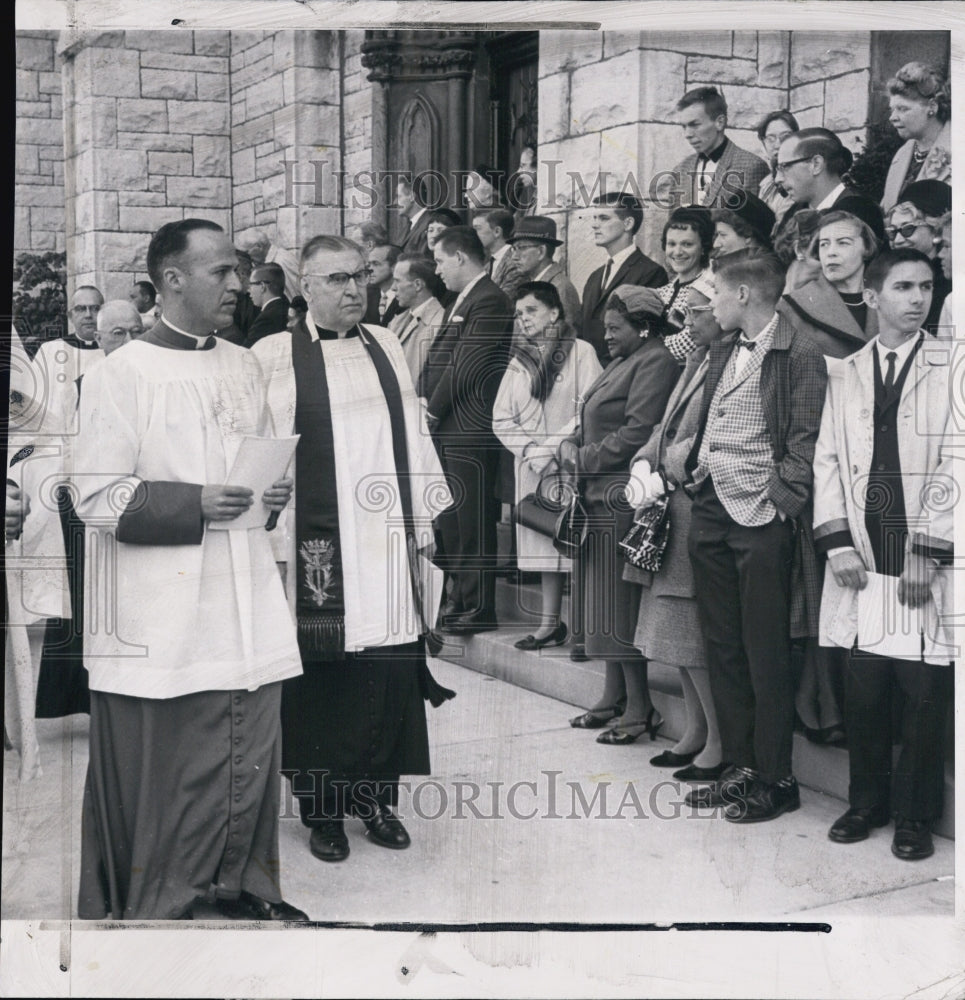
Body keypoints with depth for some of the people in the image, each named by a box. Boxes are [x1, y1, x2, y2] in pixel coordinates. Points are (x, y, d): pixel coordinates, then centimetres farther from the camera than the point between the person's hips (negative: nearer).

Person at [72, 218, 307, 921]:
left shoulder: (244, 366, 12)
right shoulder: (121, 375, -7)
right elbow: (97, 498, -10)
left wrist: (276, 493, 1)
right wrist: (195, 503, -21)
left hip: (246, 599, 6)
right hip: (163, 612, -6)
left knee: (253, 749, 11)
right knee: (162, 767, 1)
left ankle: (242, 882, 28)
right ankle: (157, 903, 18)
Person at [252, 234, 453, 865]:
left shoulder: (387, 346, 12)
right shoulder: (275, 356, -1)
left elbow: (413, 433, 14)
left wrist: (426, 515, 10)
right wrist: (275, 541, -8)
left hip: (388, 539, 4)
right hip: (315, 545, -3)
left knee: (390, 676, 6)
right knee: (320, 680, 4)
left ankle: (378, 796, 22)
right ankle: (322, 809, 19)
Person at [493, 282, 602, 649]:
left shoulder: (580, 352, -3)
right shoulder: (518, 363, 14)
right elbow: (501, 419, 12)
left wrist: (551, 448, -12)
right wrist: (530, 452, -4)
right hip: (531, 466, 5)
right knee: (543, 542, 7)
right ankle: (550, 624, 13)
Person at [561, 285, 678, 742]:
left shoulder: (656, 362, -10)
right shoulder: (621, 363, 21)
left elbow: (638, 432, -19)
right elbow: (596, 423, 24)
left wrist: (584, 460, -12)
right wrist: (571, 443, 3)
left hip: (622, 498, -10)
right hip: (601, 498, 10)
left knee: (621, 605, -7)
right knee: (606, 602, 12)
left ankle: (639, 709, 0)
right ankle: (614, 697, 20)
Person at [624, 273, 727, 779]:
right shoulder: (696, 362, 17)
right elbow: (668, 427, 18)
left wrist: (664, 477, -14)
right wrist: (643, 463, 2)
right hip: (671, 511, 10)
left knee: (697, 637, -4)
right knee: (680, 634, 15)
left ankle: (720, 743, 8)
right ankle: (695, 732, 26)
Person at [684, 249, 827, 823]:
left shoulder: (800, 354, -8)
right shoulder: (722, 351, 17)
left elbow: (806, 444, -11)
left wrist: (779, 506, -16)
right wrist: (695, 473, 10)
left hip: (761, 518, -8)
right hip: (712, 511, 8)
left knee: (765, 652, -1)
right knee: (722, 646, 11)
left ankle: (776, 780, 9)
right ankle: (741, 767, 22)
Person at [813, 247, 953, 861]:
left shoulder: (949, 367, 1)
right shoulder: (846, 374, 13)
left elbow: (954, 465, -5)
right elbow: (828, 460, 10)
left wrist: (929, 553, -11)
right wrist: (837, 542, -1)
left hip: (929, 561, -3)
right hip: (860, 556, 3)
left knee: (924, 694, 1)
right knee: (864, 689, 7)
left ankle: (915, 816, 16)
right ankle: (867, 804, 23)